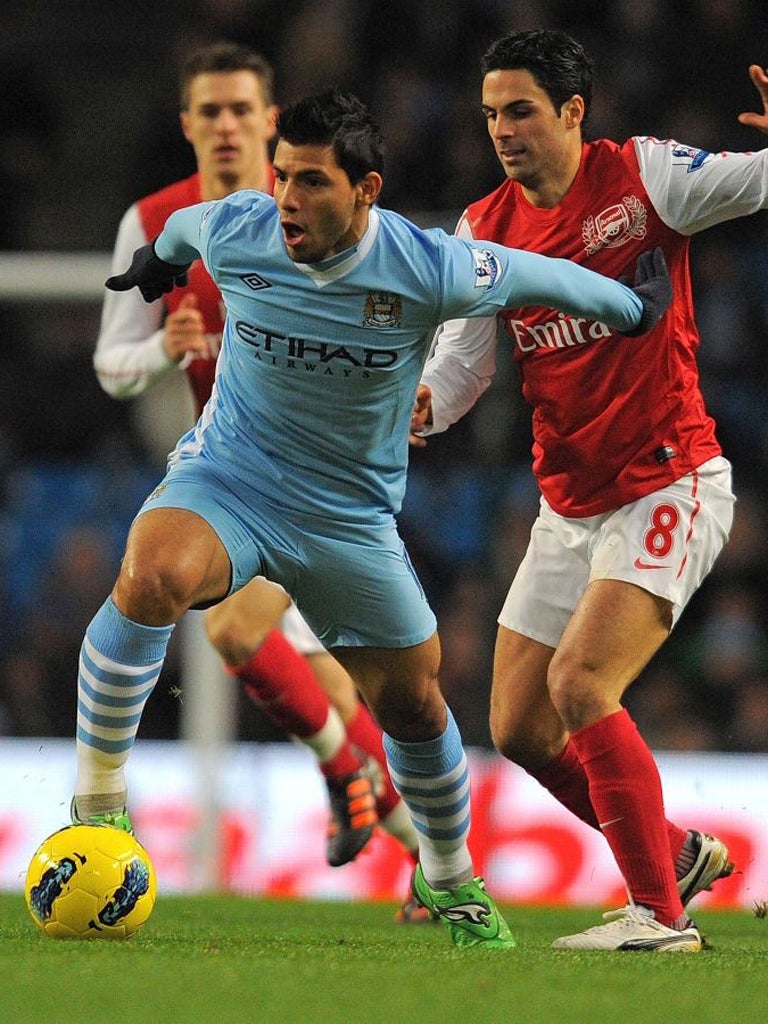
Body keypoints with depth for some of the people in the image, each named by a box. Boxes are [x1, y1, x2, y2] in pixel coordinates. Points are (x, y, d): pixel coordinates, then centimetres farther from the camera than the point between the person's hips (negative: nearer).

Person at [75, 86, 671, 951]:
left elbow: (537, 277, 0)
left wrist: (632, 307, 16)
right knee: (151, 577, -35)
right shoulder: (232, 232, -15)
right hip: (228, 476, -1)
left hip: (354, 515, 1)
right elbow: (180, 227, 11)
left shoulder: (430, 270, -20)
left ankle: (449, 880, 39)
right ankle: (98, 805, -24)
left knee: (413, 705, 11)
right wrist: (160, 258, 34)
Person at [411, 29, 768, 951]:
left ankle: (661, 914, -14)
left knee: (580, 683, -23)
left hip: (668, 486, -7)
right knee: (518, 728, 6)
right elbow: (462, 360, 4)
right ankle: (676, 855, 27)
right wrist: (420, 404, -18)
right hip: (568, 504, 7)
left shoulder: (644, 175, -10)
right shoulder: (485, 230, 4)